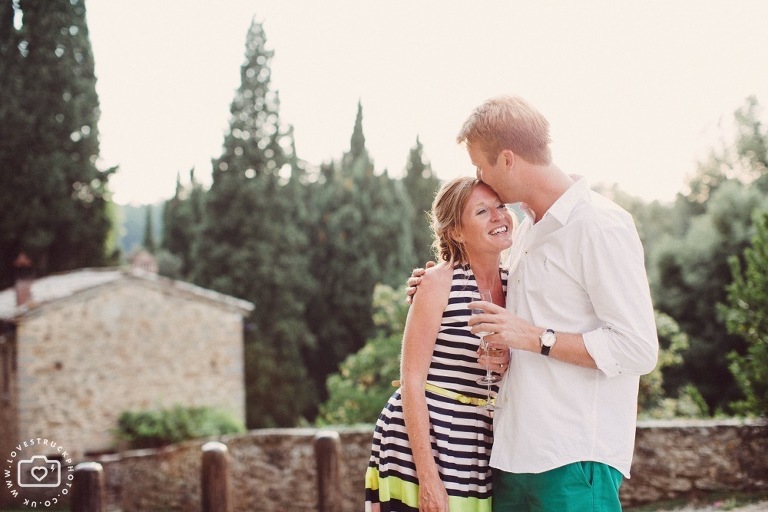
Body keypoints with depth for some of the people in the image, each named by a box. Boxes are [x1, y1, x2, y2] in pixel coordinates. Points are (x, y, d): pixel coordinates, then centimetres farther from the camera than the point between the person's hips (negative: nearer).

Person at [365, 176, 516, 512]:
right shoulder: (440, 282, -9)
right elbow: (412, 380, -13)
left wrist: (510, 365, -8)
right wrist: (428, 476, -18)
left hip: (480, 452, 5)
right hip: (420, 442, -5)